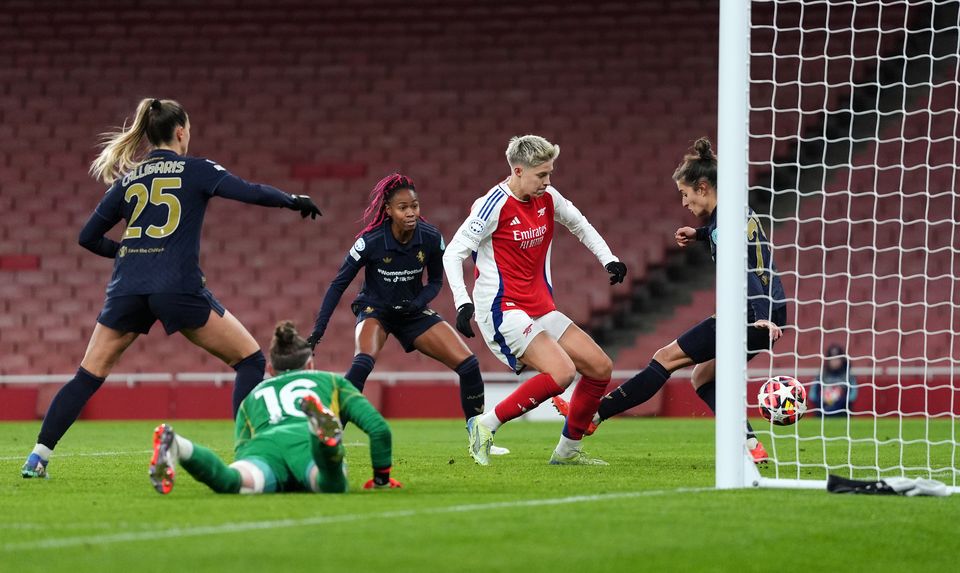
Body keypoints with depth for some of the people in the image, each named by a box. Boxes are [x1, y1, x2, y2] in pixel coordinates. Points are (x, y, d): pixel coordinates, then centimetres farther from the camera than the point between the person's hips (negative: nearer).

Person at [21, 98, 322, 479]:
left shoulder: (128, 178, 17)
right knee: (249, 359, 7)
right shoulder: (195, 170, 6)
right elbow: (251, 193, -5)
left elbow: (88, 237, 19)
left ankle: (38, 457, 3)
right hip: (178, 287, -4)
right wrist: (294, 201, 12)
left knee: (88, 376, 12)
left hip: (127, 289, 4)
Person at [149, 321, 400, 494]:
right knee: (330, 485, -35)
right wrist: (382, 478, 38)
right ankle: (325, 434, -67)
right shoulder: (331, 382, 37)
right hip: (306, 443, -1)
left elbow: (242, 449, 31)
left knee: (231, 481, -33)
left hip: (262, 445, 1)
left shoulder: (252, 396, 41)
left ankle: (178, 447, -62)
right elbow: (379, 427, 26)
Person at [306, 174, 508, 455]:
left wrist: (418, 303, -18)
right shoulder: (370, 241, -23)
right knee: (363, 363, -35)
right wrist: (318, 330, -18)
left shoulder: (431, 238, -15)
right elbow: (338, 285, -14)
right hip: (375, 310, -4)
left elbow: (435, 281, 2)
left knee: (468, 365, -8)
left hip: (413, 312, 4)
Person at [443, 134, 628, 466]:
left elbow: (580, 225, 26)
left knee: (600, 368, 3)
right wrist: (462, 302, -25)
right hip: (503, 311, -8)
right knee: (561, 373, -25)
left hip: (540, 310, 8)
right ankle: (485, 426, -13)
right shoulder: (496, 205, -15)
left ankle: (568, 449, 16)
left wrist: (609, 260, 14)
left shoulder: (547, 199, 6)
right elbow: (453, 253, -14)